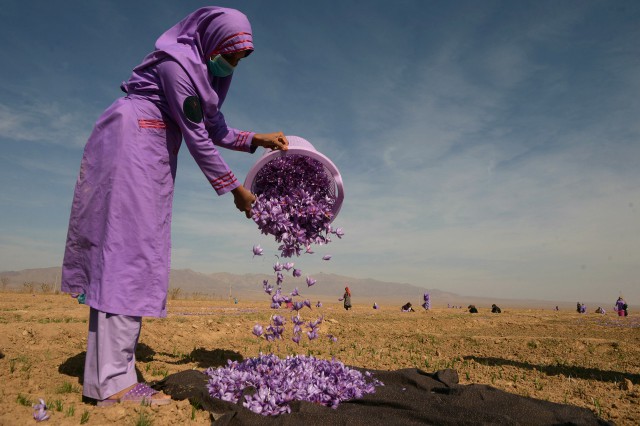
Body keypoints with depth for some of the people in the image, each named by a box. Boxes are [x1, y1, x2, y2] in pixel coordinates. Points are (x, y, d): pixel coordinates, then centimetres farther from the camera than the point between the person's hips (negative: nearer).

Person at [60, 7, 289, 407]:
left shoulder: (205, 71, 17)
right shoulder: (177, 62, -13)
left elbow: (216, 129, 18)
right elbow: (196, 136, -15)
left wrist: (256, 140, 6)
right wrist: (233, 187, -10)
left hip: (153, 156, 10)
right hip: (130, 142, -10)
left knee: (140, 252, 1)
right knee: (127, 246, -16)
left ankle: (112, 370, 4)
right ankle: (112, 381, -14)